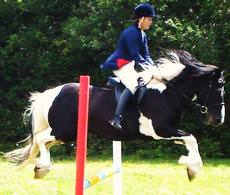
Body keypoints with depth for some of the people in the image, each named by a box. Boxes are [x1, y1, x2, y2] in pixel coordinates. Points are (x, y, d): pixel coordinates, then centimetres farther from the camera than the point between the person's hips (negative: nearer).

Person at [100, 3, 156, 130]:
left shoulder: (142, 35, 16)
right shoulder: (131, 32, -14)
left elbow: (146, 55, 13)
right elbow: (135, 54, -20)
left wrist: (153, 66, -4)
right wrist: (147, 66, -15)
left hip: (131, 64, 10)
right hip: (120, 64, -10)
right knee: (133, 85, -31)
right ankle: (116, 118, -40)